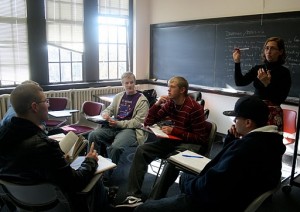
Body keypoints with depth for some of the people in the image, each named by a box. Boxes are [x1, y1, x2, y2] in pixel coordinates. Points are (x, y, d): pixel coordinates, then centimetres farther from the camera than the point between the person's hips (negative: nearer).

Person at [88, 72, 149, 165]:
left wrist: (118, 124, -16)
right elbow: (109, 109, 21)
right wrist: (105, 114, -6)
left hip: (131, 129, -5)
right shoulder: (118, 96, 18)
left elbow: (138, 122, -9)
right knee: (93, 135, -20)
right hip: (114, 127, 6)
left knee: (115, 147, -34)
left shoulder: (142, 100, -1)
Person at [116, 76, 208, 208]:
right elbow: (148, 123, 7)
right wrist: (157, 104, -8)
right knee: (142, 150, -14)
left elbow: (201, 139, -17)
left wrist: (174, 131, -20)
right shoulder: (169, 104, 4)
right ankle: (134, 196, -18)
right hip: (172, 141, 6)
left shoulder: (195, 108, -16)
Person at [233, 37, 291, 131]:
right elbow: (240, 82, -7)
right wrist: (237, 62, -14)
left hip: (272, 114, -3)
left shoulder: (284, 72, -4)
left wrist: (267, 83, -24)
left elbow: (279, 100, -12)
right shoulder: (257, 68, 7)